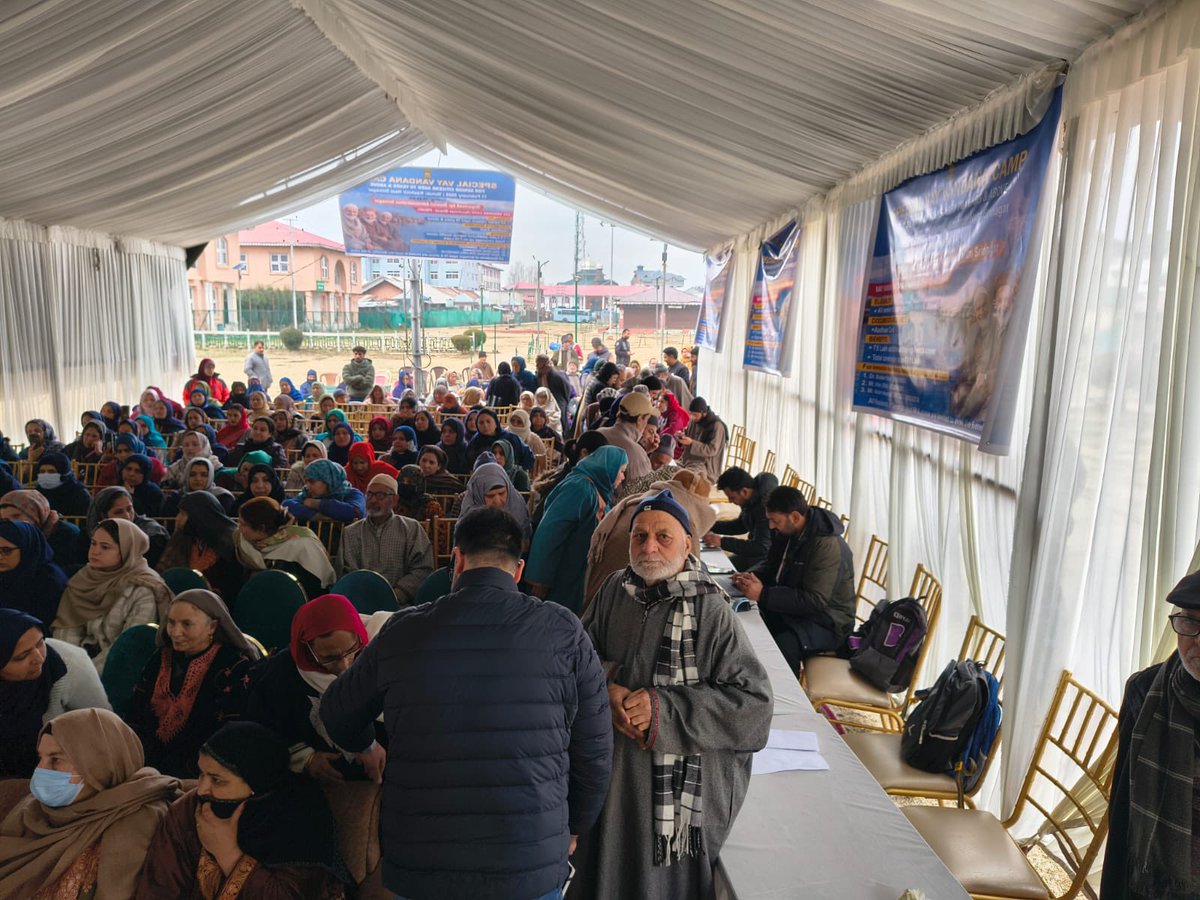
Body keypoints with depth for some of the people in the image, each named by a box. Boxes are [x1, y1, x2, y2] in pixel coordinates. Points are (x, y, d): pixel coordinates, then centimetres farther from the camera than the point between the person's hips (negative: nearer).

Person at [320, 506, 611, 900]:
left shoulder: (403, 631, -4)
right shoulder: (561, 631, -8)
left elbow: (337, 713, 12)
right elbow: (593, 749, -2)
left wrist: (368, 750, 34)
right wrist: (573, 826, 15)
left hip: (418, 868, 1)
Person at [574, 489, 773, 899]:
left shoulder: (710, 611, -17)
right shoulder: (615, 589, -1)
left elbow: (755, 704, -20)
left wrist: (662, 707, -25)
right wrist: (608, 690, -16)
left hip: (680, 788, -4)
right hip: (610, 773, 5)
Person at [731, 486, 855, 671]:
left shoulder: (828, 546, -25)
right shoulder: (786, 532, 1)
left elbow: (815, 601, -29)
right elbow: (770, 564, 17)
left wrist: (762, 595, -31)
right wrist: (751, 576, -7)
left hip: (825, 622, -8)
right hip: (791, 607, 8)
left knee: (782, 647, -35)